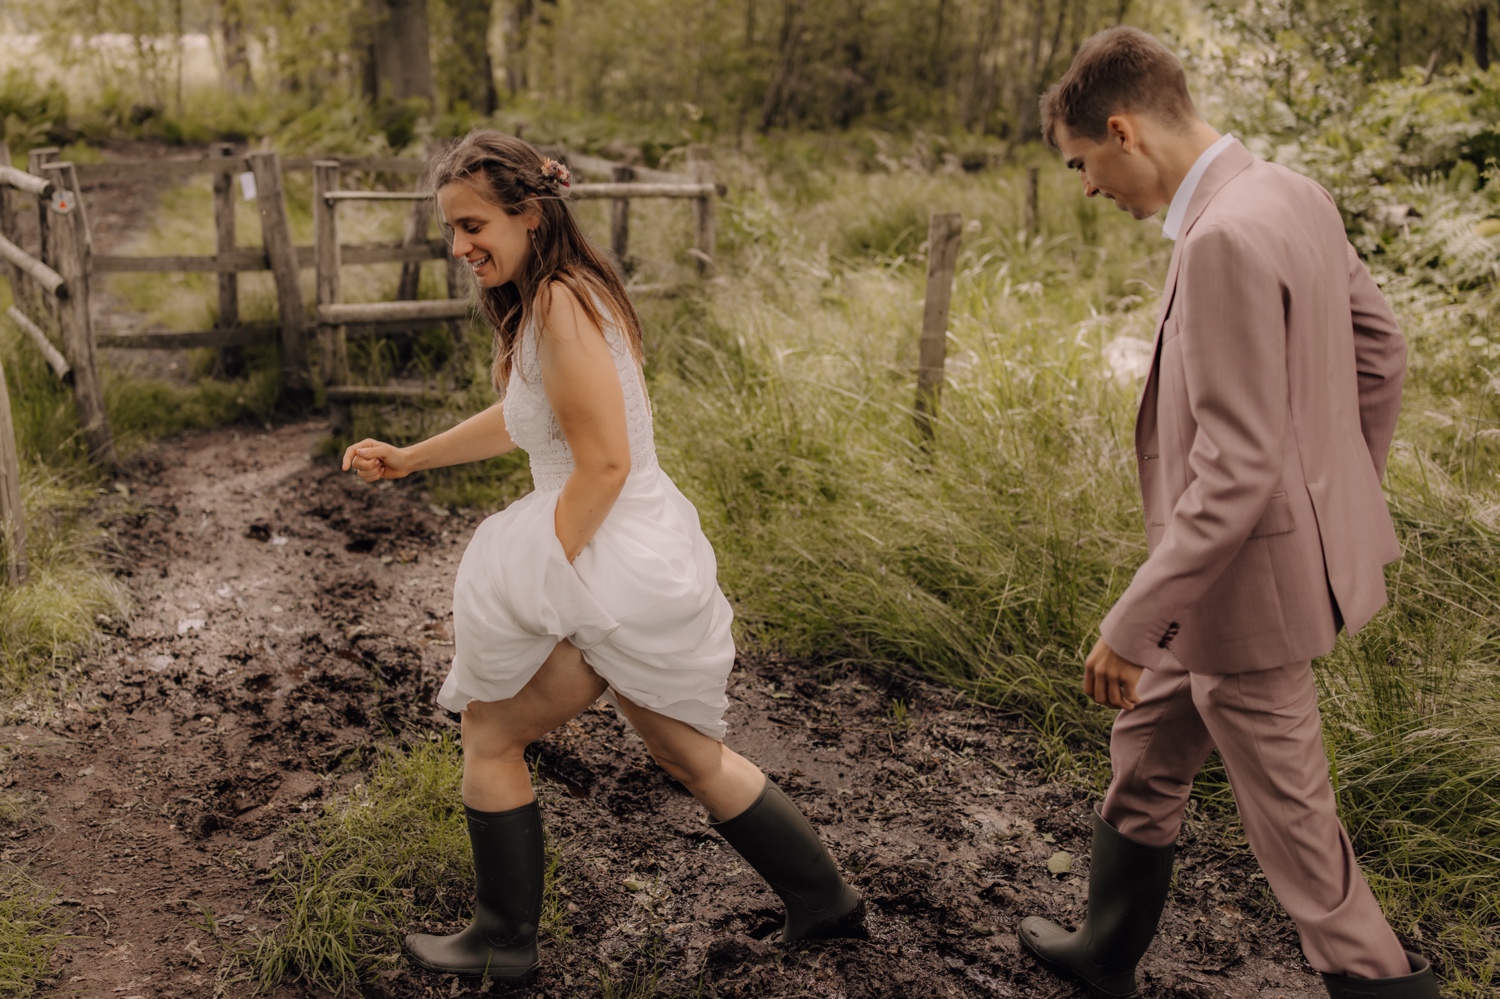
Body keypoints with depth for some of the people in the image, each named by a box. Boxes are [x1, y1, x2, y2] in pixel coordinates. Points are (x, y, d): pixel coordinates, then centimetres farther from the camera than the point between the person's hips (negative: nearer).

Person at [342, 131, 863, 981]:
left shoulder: (560, 304, -19)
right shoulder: (559, 293, 11)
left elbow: (604, 464, -23)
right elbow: (518, 418, 25)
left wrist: (538, 584, -17)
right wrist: (409, 458, 27)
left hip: (610, 563, -10)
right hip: (657, 556, 10)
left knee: (490, 737, 10)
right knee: (691, 755, 24)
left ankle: (505, 941, 25)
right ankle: (826, 900, 35)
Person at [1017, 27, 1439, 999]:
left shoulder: (1225, 238, -26)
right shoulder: (1292, 193, 3)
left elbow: (1237, 470, -28)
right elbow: (1381, 349, 13)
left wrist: (1131, 625, -22)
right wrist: (1345, 495, 24)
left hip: (1251, 576, -10)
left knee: (1293, 824, 8)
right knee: (1147, 752, 24)